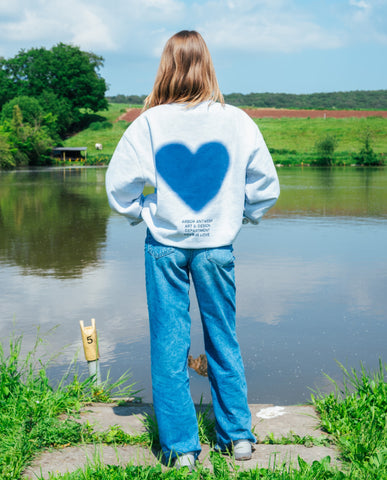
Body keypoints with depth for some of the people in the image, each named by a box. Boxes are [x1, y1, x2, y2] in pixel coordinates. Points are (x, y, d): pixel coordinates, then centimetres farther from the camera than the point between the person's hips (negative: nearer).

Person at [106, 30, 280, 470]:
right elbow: (266, 186, 1)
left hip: (164, 246, -1)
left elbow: (119, 186, -6)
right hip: (216, 247, 1)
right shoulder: (236, 121, -5)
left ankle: (180, 446, 15)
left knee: (169, 344, 8)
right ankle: (237, 434, 23)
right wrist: (241, 216, 16)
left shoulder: (149, 123, -9)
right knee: (224, 340, 15)